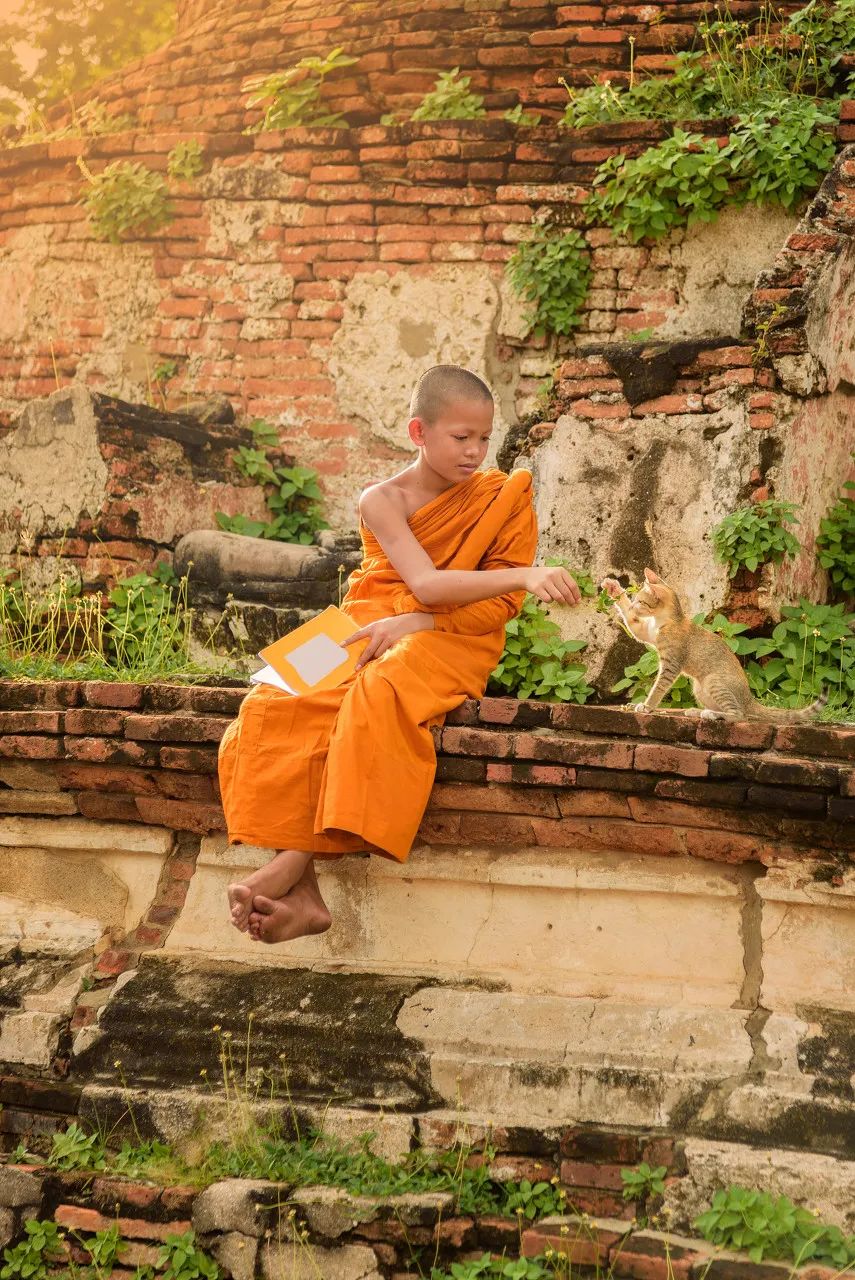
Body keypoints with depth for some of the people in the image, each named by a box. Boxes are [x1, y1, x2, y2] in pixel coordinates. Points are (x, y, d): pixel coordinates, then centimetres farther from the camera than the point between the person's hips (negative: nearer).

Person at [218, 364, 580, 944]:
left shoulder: (505, 500, 3)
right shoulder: (383, 500, 0)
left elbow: (500, 607, -2)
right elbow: (425, 583, -16)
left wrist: (413, 623, -17)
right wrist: (524, 575, -30)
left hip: (446, 640, -2)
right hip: (368, 630, 2)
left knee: (379, 696, -37)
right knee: (272, 708, -26)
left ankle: (296, 861, -33)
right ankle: (301, 895, -30)